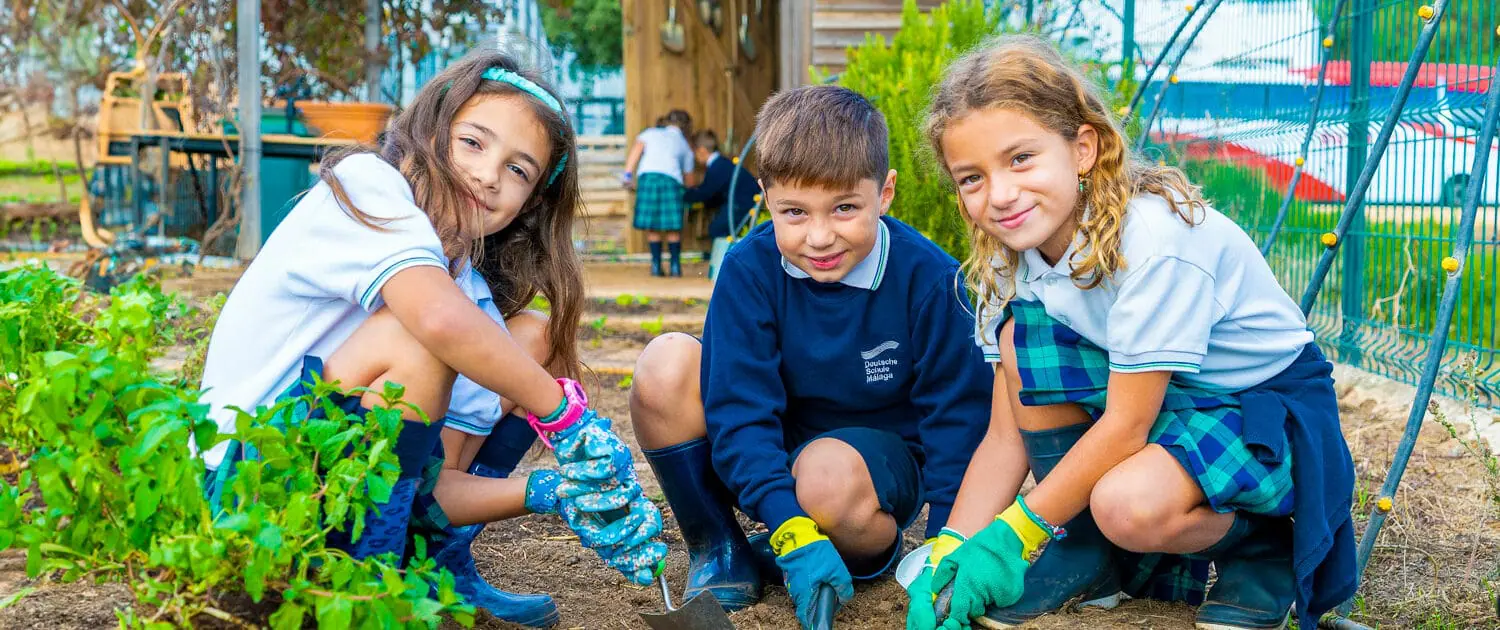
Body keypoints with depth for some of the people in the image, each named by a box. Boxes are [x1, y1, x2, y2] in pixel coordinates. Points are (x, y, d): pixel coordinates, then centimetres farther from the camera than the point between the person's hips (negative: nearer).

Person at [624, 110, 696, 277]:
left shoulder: (650, 133, 27)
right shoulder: (685, 146, 28)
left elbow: (636, 149, 8)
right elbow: (688, 177, 27)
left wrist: (628, 174, 0)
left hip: (647, 176, 0)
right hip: (671, 180, 0)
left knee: (652, 227, 8)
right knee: (673, 228, 9)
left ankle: (656, 265, 9)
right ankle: (675, 266, 9)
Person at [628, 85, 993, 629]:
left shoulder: (929, 279, -19)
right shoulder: (749, 270, -16)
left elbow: (959, 418, -12)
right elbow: (739, 410, -20)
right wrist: (792, 531, -32)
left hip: (884, 464, -2)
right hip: (766, 461, 3)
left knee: (829, 472, -40)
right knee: (665, 364, -23)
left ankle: (875, 548, -3)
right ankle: (716, 549, -7)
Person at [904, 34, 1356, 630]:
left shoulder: (1154, 239, -30)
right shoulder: (1013, 255, -8)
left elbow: (1126, 426, -26)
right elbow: (1006, 436, -6)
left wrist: (1012, 535, -21)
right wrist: (949, 557, -17)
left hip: (1268, 402, -7)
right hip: (1154, 398, 7)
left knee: (1128, 505, -34)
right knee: (1023, 335, -17)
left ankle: (1260, 546, 0)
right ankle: (1086, 552, -2)